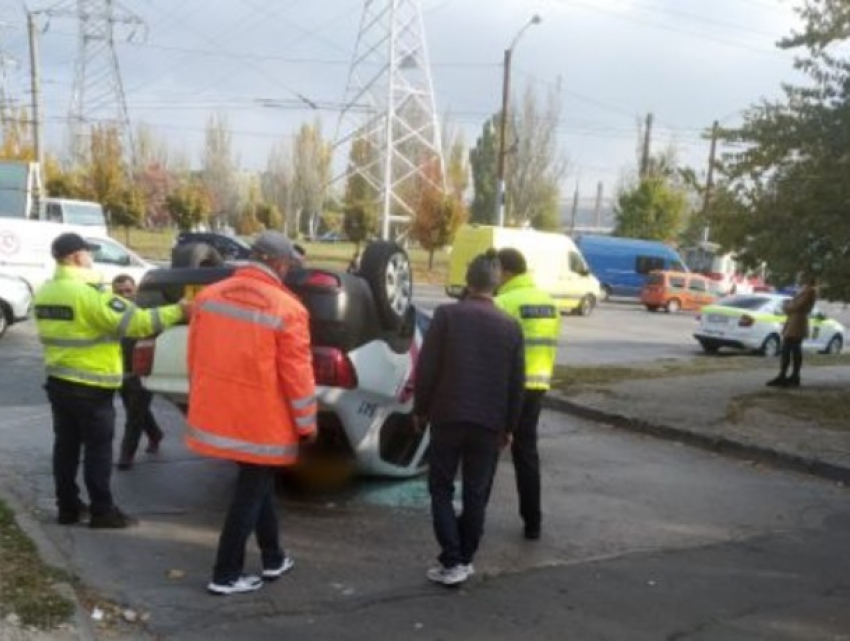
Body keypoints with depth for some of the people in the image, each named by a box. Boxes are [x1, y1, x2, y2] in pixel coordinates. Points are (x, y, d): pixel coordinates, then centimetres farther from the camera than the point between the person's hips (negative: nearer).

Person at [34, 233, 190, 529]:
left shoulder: (44, 292, 8)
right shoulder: (89, 292, -20)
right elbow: (134, 322, -22)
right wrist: (177, 311, -16)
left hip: (58, 381, 8)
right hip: (90, 388, -8)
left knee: (66, 446, 15)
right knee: (98, 449, 1)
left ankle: (68, 507, 23)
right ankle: (102, 512, 7)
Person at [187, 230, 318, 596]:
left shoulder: (208, 296, 3)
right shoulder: (286, 309, -15)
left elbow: (194, 358, 11)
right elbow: (297, 375, -12)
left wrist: (204, 401, 24)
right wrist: (307, 424, -1)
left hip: (217, 414, 7)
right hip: (261, 422, -7)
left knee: (258, 485, 22)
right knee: (250, 494, 9)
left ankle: (273, 559, 32)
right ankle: (226, 575, 15)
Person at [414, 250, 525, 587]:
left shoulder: (446, 314, -6)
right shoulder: (510, 326, 3)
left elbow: (427, 367, -7)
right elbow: (516, 383, 5)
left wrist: (420, 409, 5)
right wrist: (509, 425, 15)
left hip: (448, 416, -2)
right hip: (489, 421, 2)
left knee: (441, 488, 8)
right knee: (476, 493, 12)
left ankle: (451, 562, 2)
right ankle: (465, 559, 19)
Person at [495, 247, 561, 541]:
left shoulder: (503, 303, -14)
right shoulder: (549, 302, 10)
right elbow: (550, 346, 14)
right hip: (535, 388, 7)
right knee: (527, 454, 15)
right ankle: (532, 523, 16)